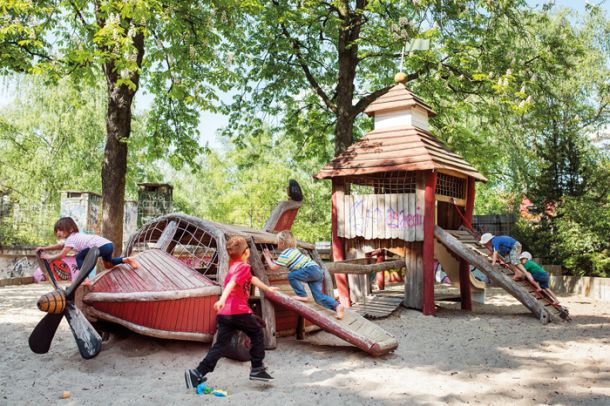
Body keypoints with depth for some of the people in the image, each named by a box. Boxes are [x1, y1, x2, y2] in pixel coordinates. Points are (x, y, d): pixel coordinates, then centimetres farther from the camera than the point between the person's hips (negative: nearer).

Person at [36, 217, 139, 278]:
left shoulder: (71, 239, -1)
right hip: (109, 244, 10)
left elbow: (62, 255, -3)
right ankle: (125, 260, 17)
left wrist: (49, 257, 12)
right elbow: (61, 246, 38)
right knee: (108, 264, 33)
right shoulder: (75, 236, 26)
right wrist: (44, 248, 38)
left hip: (102, 246, -10)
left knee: (79, 257, 0)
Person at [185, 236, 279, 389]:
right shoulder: (244, 266, -6)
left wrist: (267, 288, 49)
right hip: (239, 311, -7)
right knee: (257, 334, 13)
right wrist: (222, 299, -39)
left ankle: (198, 373, -2)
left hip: (224, 313, 7)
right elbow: (231, 284, -25)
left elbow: (252, 279, 37)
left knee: (220, 345, 7)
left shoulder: (234, 266, 21)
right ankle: (257, 369, 16)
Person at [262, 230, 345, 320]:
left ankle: (303, 296, -3)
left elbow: (273, 267, -3)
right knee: (319, 296, 0)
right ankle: (337, 306, -17)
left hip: (311, 270, -9)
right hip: (318, 271, 9)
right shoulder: (293, 250, 24)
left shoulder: (285, 254, -4)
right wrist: (271, 259, 37)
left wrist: (267, 258, 13)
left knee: (291, 276, -7)